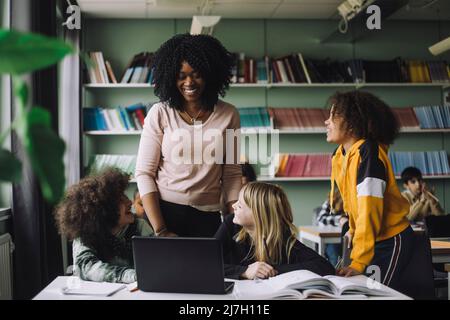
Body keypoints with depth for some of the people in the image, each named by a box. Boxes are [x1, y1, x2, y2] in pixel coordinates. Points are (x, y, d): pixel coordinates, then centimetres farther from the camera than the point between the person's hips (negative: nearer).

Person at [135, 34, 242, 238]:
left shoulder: (228, 116, 1)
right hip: (163, 212, -1)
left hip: (208, 217, 1)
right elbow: (144, 173, -5)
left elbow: (232, 175, 4)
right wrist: (160, 231, -12)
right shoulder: (159, 114, -3)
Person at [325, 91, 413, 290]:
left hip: (391, 241, -7)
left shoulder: (367, 153, -24)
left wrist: (358, 262, -31)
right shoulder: (339, 156, 1)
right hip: (366, 238, 7)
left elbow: (369, 209, -29)